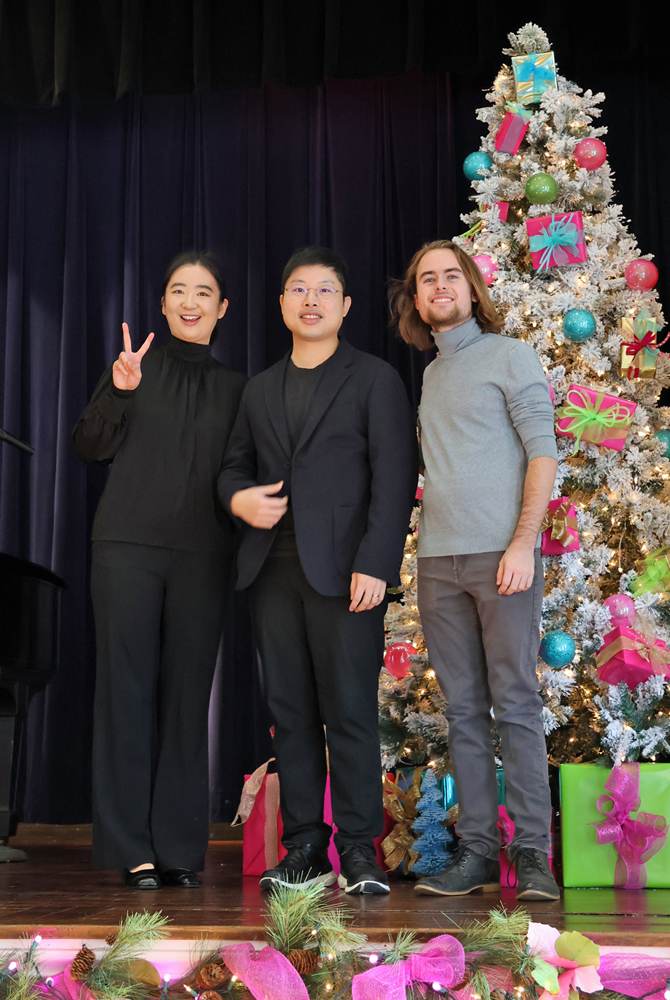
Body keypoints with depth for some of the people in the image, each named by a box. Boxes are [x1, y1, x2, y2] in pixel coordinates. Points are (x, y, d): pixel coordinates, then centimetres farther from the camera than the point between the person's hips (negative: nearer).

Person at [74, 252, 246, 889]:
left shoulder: (234, 388, 14)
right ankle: (130, 847, 2)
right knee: (127, 687, -4)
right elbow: (90, 448, 2)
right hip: (127, 547, -2)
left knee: (187, 693, 1)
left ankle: (180, 847, 7)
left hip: (201, 555, 2)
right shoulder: (135, 365, 8)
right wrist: (118, 392, -13)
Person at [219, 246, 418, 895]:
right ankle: (304, 848, 11)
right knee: (289, 712, 5)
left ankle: (358, 850, 3)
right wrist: (238, 498, 0)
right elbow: (235, 463, 25)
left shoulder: (375, 379, 5)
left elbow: (395, 477, -3)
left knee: (350, 710, -6)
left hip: (343, 571, -5)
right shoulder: (260, 390, 21)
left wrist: (375, 565, -14)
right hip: (273, 571, 5)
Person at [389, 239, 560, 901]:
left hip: (500, 553, -5)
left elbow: (543, 451, -4)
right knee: (463, 710, 5)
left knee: (515, 703, -5)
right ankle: (477, 850, 9)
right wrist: (425, 547, 8)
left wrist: (523, 542, -15)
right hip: (437, 561, 6)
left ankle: (532, 851, 1)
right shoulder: (430, 375, 21)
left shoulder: (508, 356, 4)